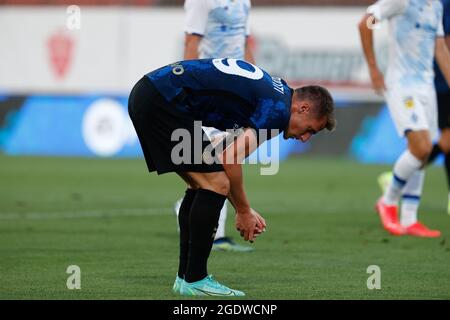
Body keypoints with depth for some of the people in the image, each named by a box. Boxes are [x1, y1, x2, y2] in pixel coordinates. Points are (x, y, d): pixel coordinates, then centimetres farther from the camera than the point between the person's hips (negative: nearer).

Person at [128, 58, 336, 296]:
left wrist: (244, 211, 21)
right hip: (162, 101, -10)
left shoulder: (272, 92, 21)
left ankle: (186, 275, 18)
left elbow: (224, 160, 22)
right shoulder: (279, 109, -8)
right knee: (215, 185, -7)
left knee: (202, 186, 16)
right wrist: (244, 212, 1)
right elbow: (229, 159, -13)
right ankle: (195, 280, -2)